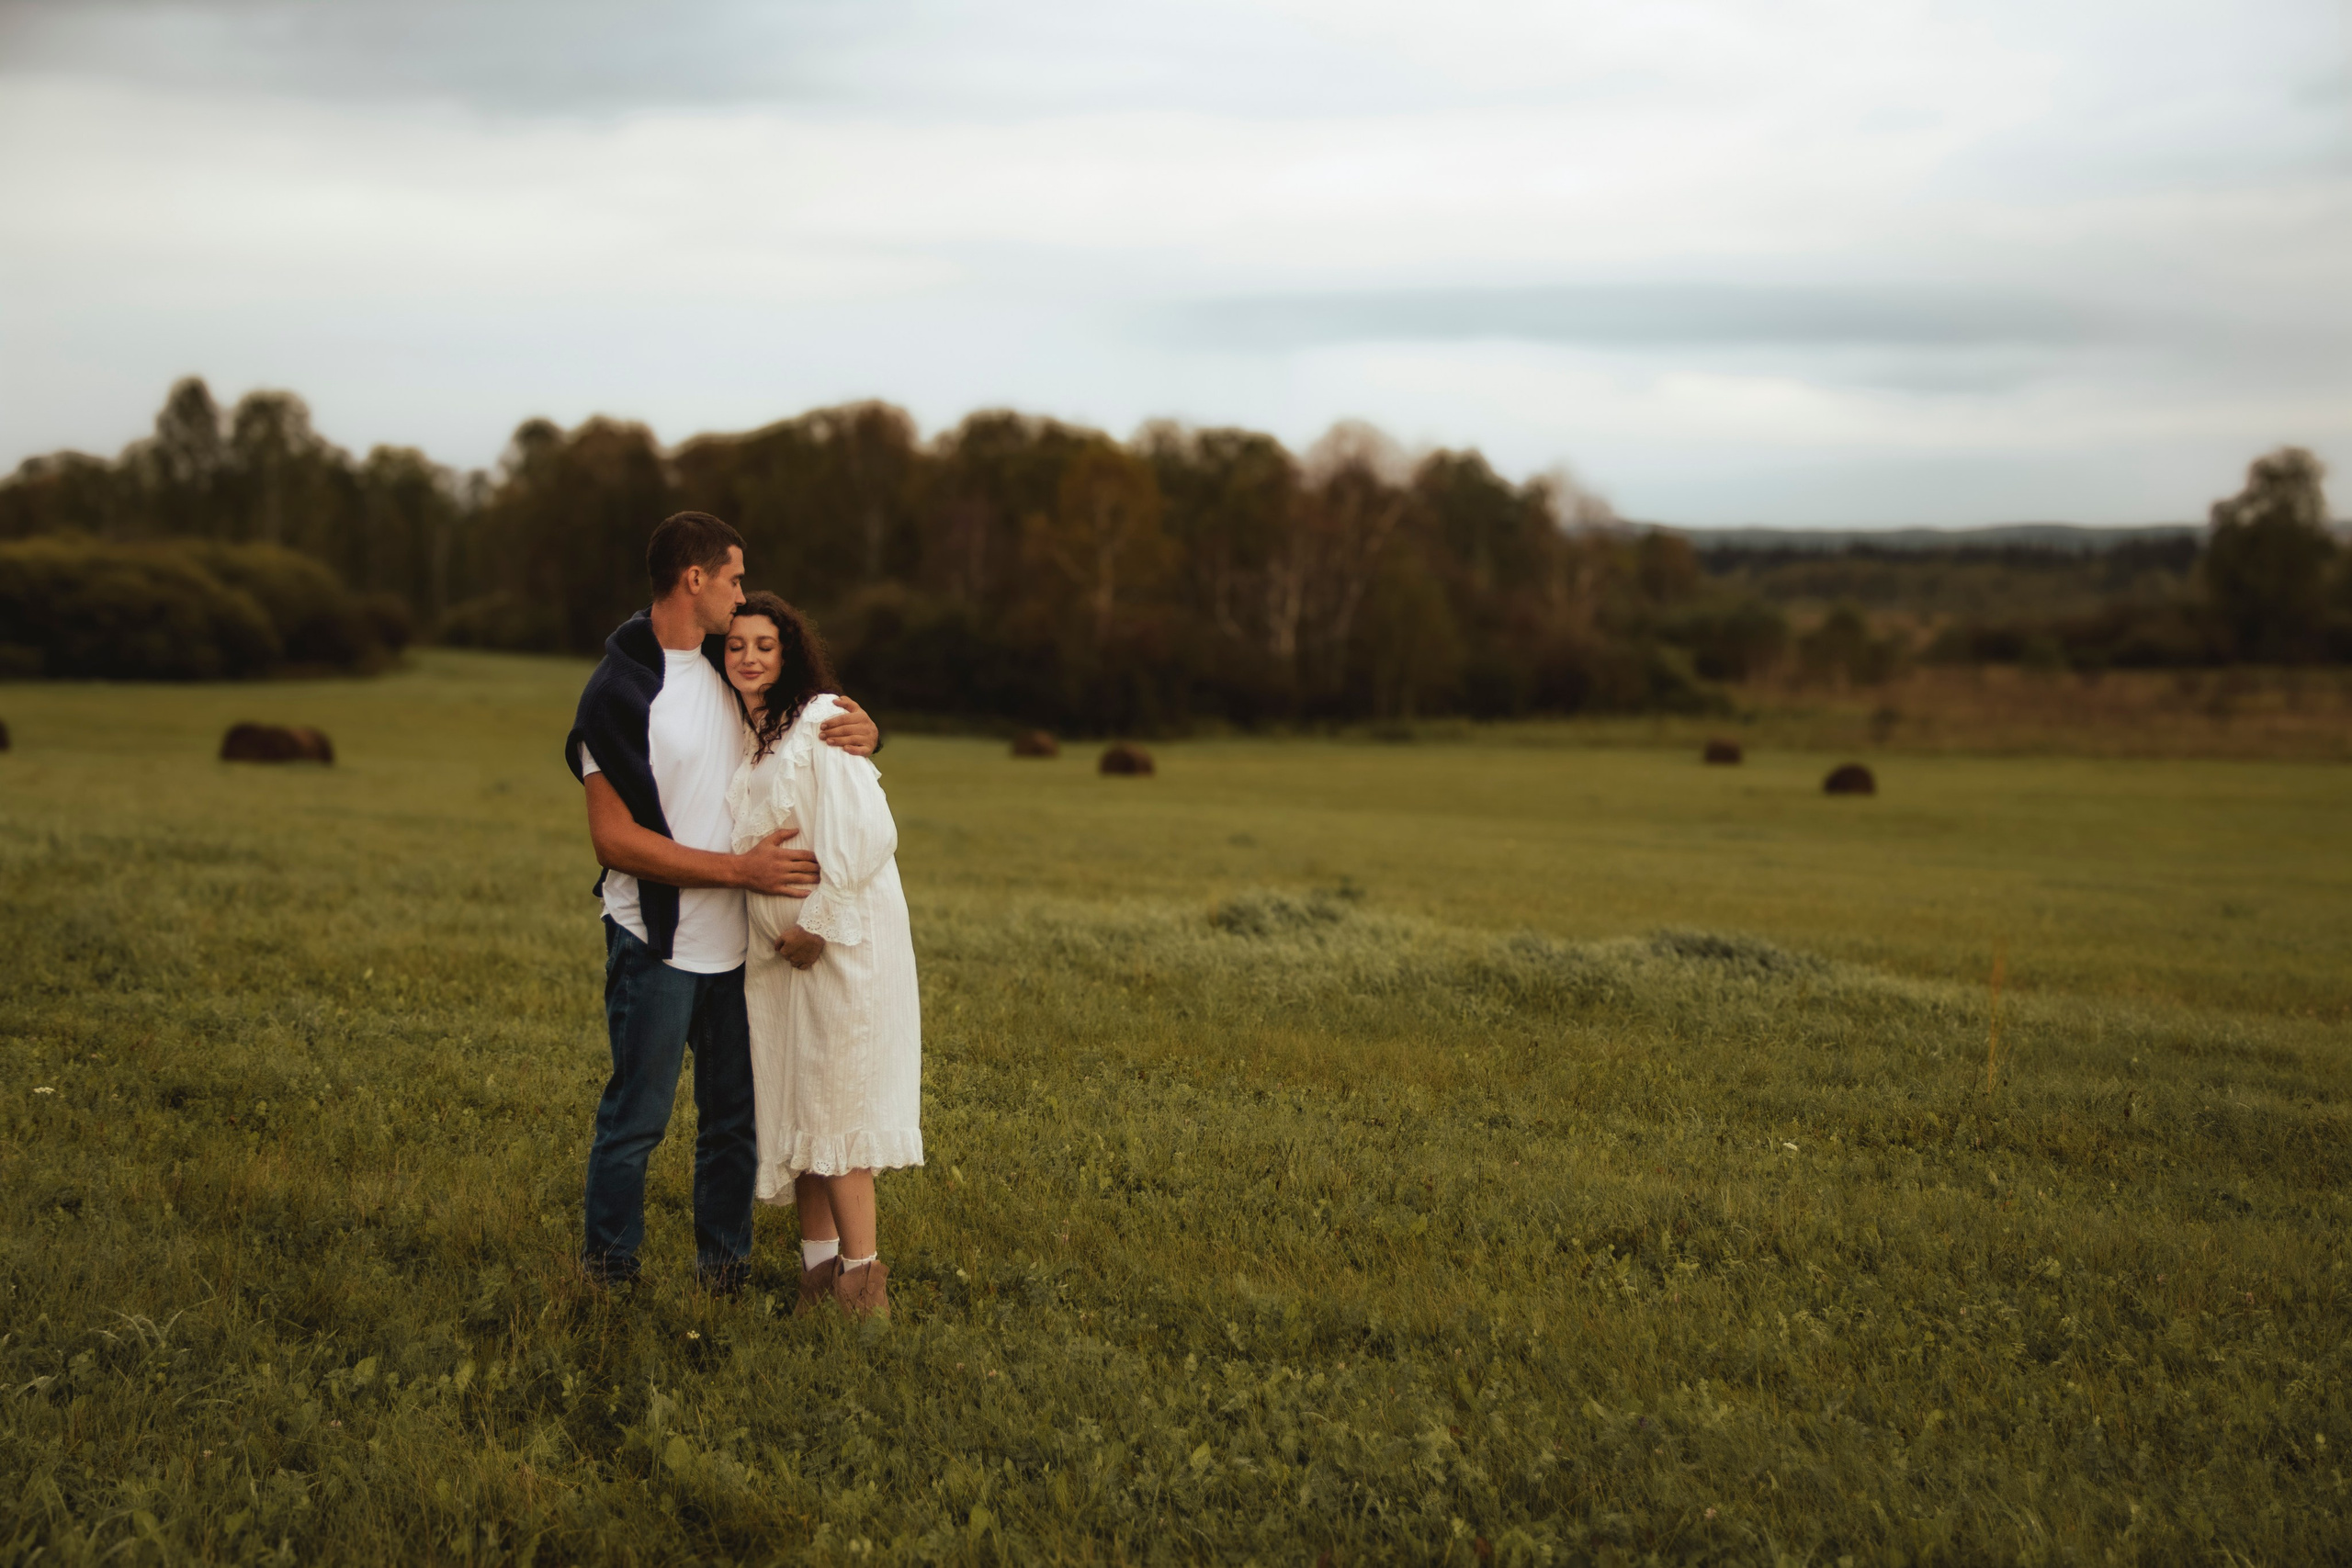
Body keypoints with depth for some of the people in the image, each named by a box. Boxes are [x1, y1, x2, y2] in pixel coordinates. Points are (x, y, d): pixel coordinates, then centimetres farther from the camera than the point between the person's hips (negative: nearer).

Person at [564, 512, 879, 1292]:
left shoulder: (730, 667, 8)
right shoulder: (617, 693, -12)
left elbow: (816, 715, 19)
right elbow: (615, 839, -16)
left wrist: (862, 730, -7)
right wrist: (741, 868, -20)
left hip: (737, 943, 6)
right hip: (657, 947, -6)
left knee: (735, 1118, 12)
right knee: (635, 1119, 1)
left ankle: (724, 1272, 23)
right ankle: (607, 1278, 14)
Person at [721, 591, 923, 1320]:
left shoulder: (820, 724, -12)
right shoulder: (741, 734, 12)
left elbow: (864, 833, -20)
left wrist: (816, 925, -16)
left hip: (841, 939, -8)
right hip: (776, 948, 8)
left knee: (832, 1102, -6)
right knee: (791, 1106, 9)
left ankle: (863, 1275, 2)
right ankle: (819, 1264, 18)